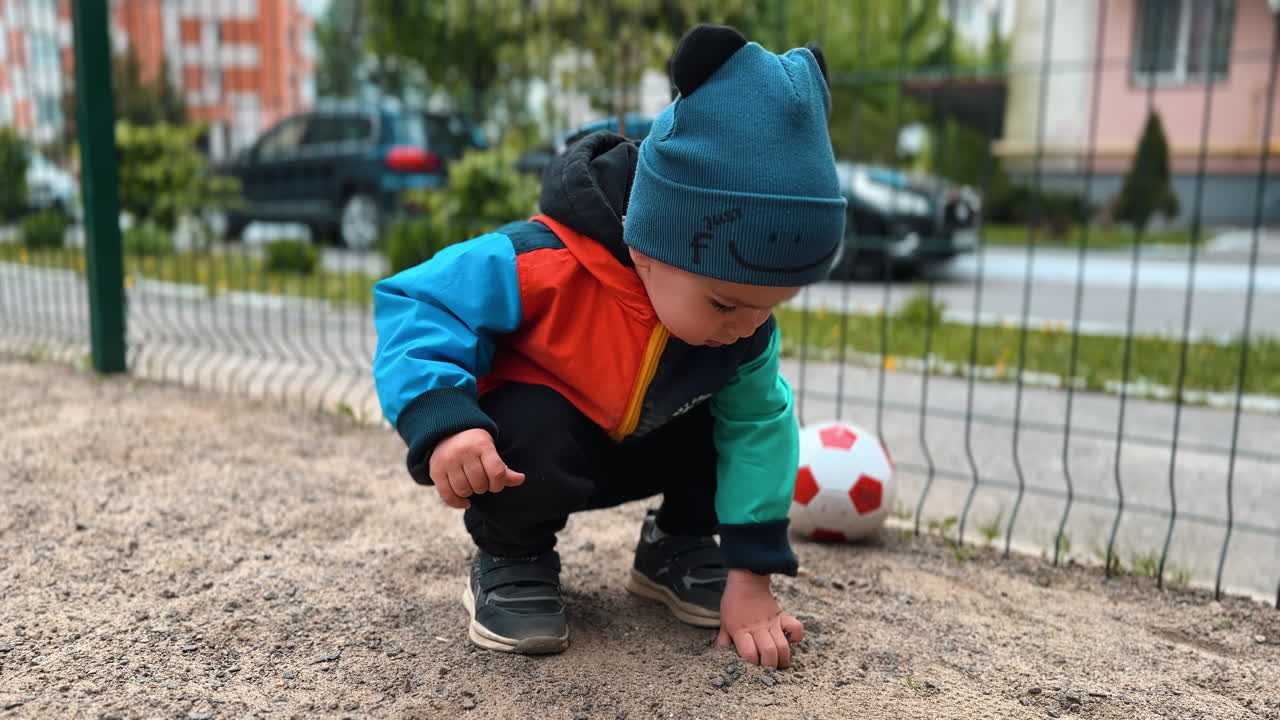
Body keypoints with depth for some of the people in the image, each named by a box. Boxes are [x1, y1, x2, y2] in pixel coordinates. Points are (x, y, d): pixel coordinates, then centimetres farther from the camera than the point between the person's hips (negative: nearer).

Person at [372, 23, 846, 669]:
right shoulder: (539, 266, -37)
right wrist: (442, 418, -49)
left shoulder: (742, 324, -19)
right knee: (532, 427, -39)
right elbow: (413, 305, -32)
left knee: (759, 413, -13)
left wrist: (750, 574, -19)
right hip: (528, 447, -4)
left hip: (632, 456, 5)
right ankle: (509, 560, -7)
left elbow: (757, 428, -16)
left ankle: (677, 545, 11)